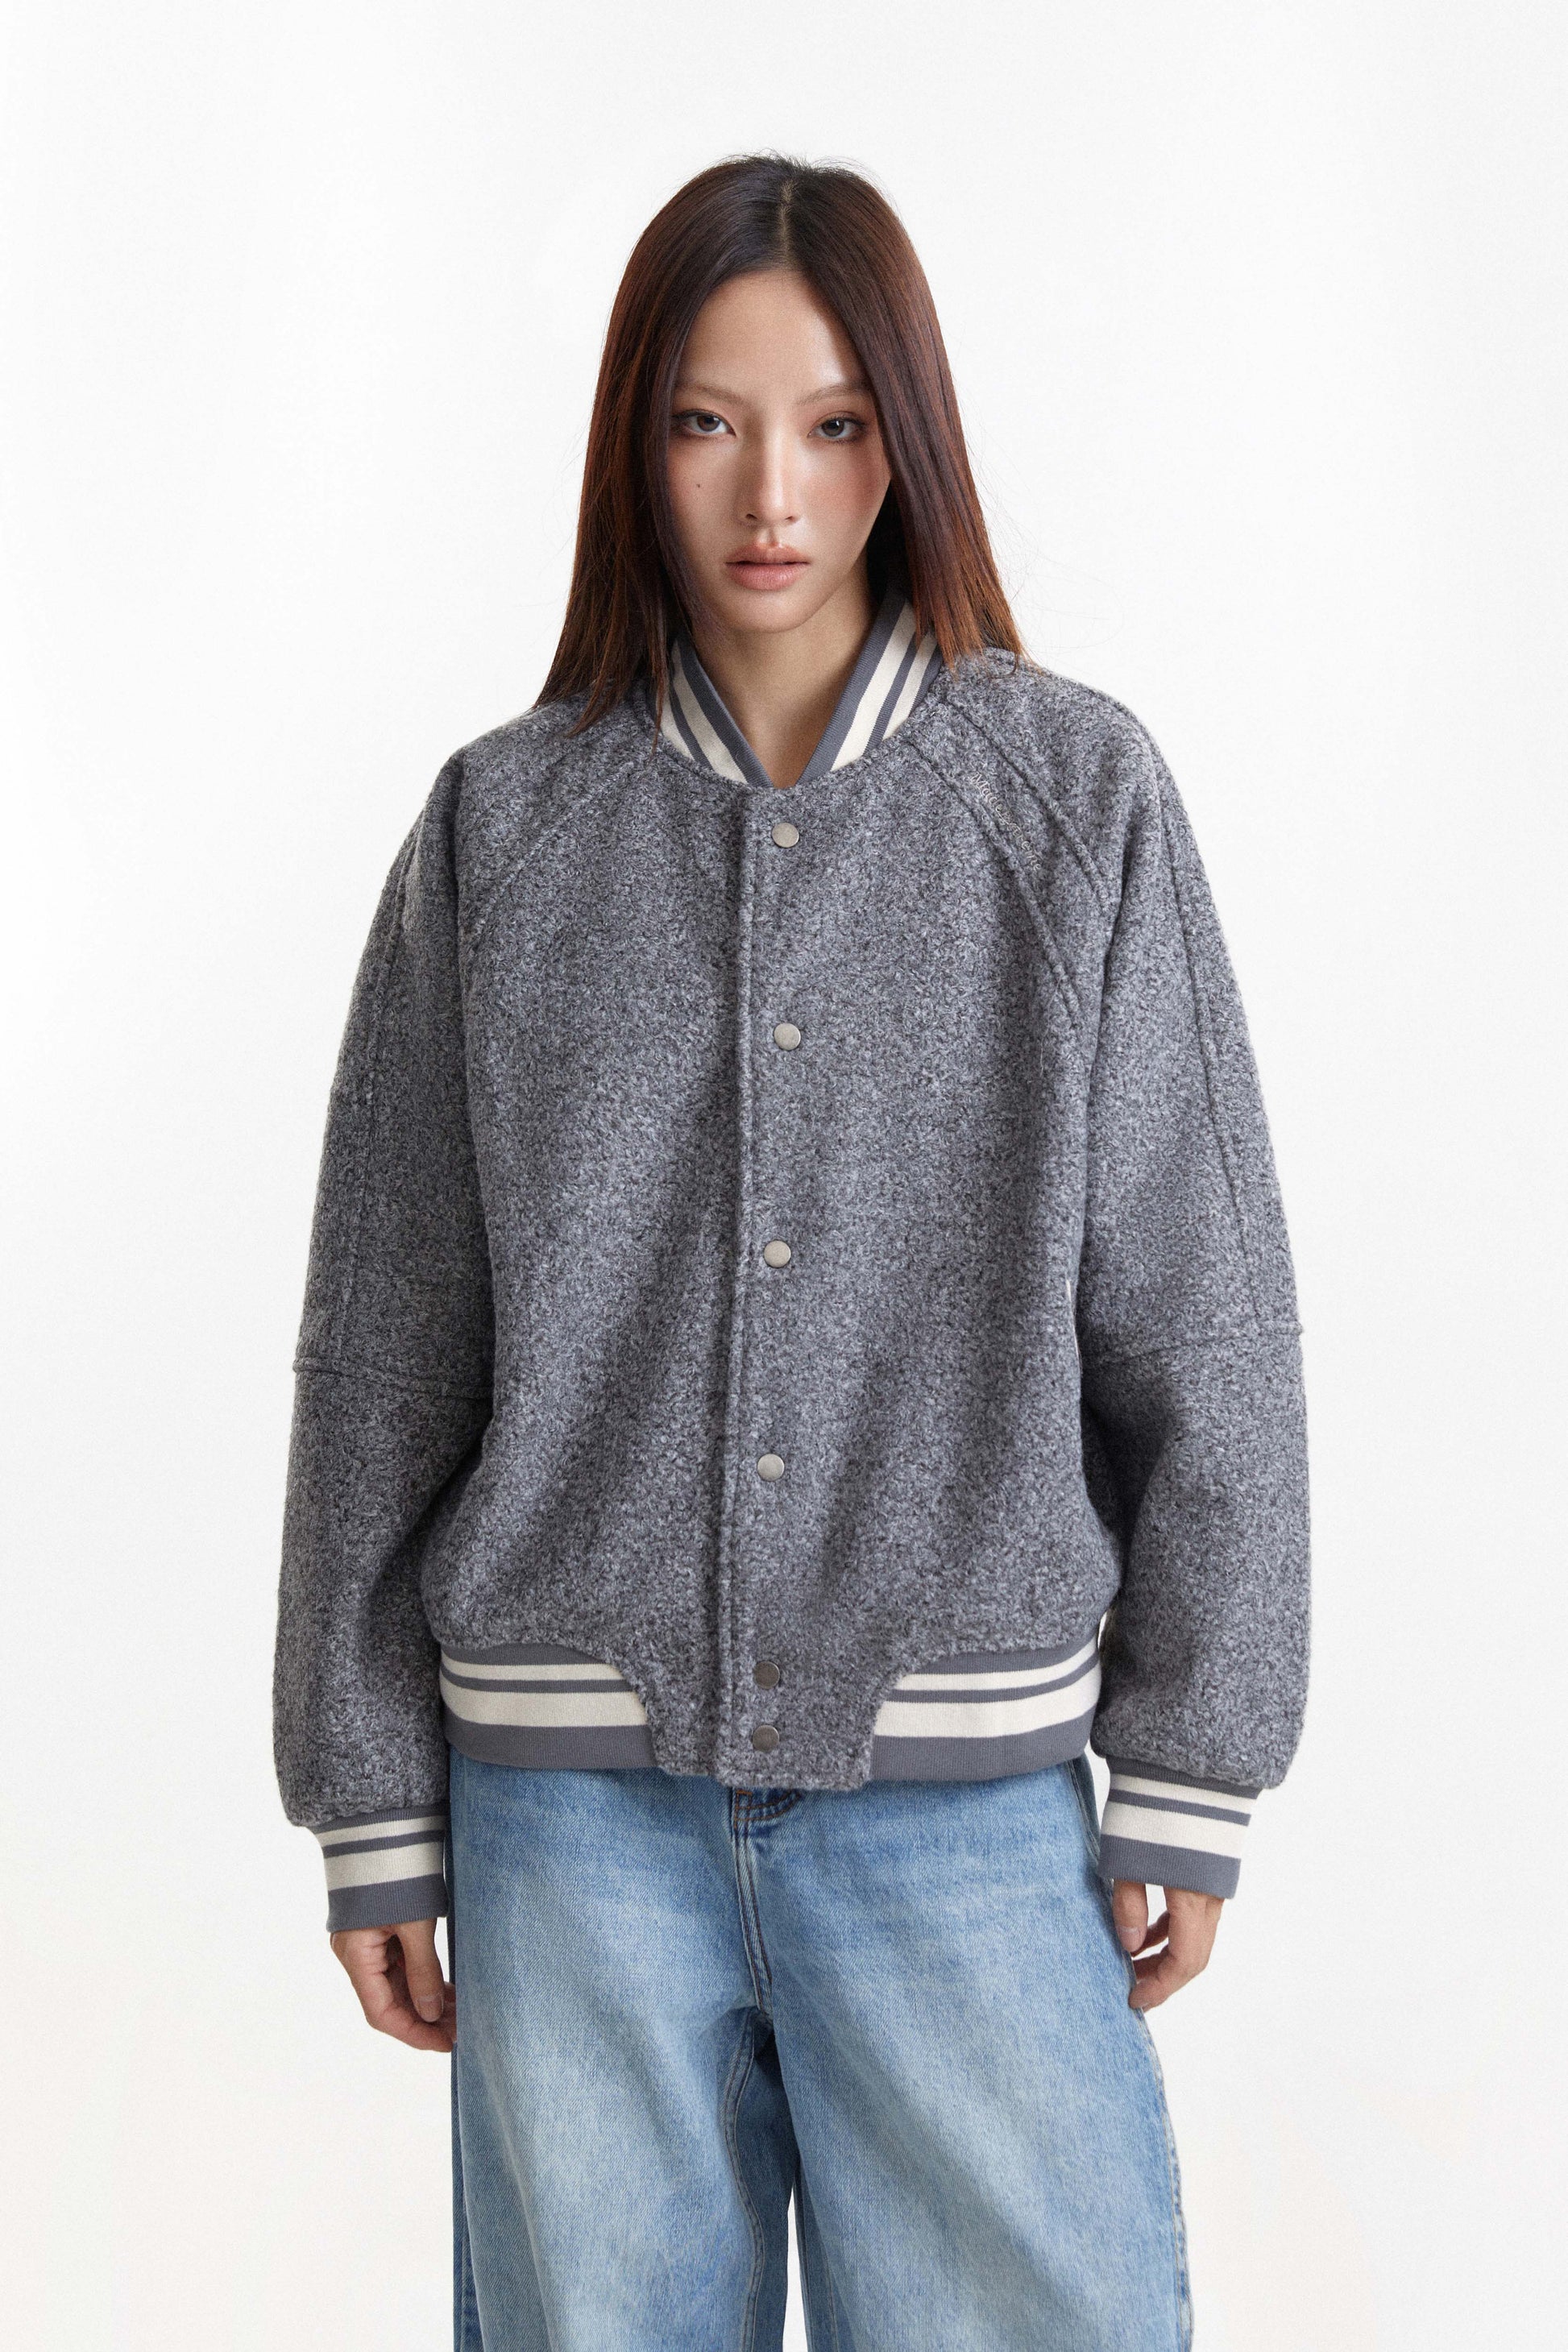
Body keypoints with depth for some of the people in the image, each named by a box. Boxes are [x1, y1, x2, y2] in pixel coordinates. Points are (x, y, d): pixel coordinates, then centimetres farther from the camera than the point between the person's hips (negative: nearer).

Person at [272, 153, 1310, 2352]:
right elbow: (382, 1343, 6)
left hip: (968, 1787, -1)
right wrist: (372, 1799, 6)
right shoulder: (504, 827, 4)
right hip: (577, 1797, 1)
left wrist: (1191, 1778, -1)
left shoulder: (1077, 795, 1)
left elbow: (1200, 1319, 1)